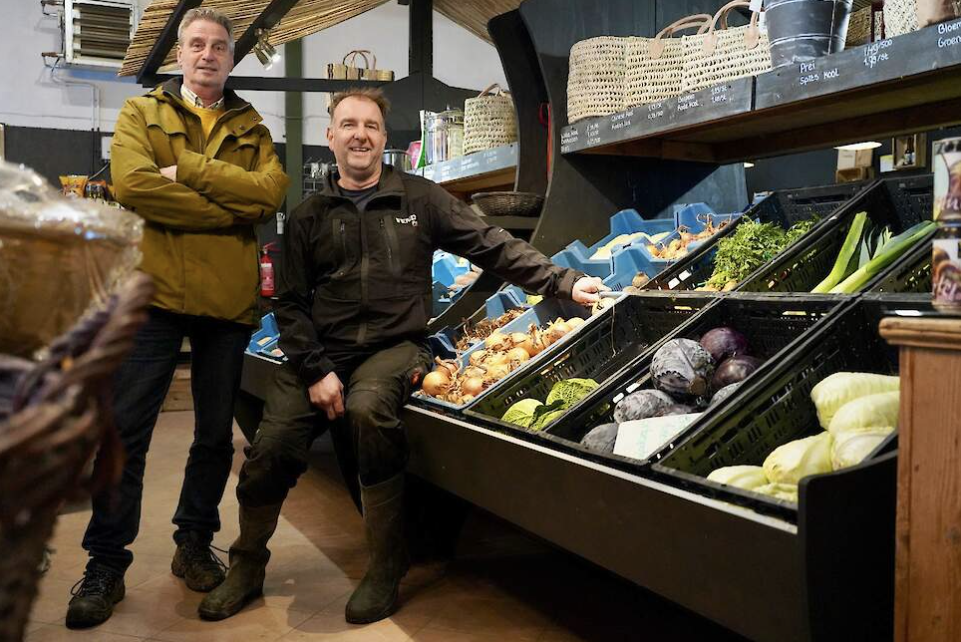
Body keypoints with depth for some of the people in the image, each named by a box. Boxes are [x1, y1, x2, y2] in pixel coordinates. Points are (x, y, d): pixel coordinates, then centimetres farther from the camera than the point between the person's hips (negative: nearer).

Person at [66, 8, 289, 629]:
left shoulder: (251, 130, 13)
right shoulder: (141, 113, 8)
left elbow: (272, 191, -8)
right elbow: (133, 184, -13)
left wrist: (186, 168, -14)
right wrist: (231, 210, -13)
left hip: (229, 299, 2)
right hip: (155, 292, -2)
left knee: (216, 433, 10)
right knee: (125, 431, 0)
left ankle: (195, 544, 27)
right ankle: (106, 565, 12)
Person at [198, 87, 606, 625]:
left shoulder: (420, 198, 8)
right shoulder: (309, 217, 12)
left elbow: (493, 247, 5)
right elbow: (292, 303, 8)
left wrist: (564, 282, -5)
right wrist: (315, 370, -7)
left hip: (396, 346, -2)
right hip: (321, 351, 2)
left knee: (367, 409, -35)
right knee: (271, 450, -17)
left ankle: (387, 567, -16)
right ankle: (247, 567, 13)